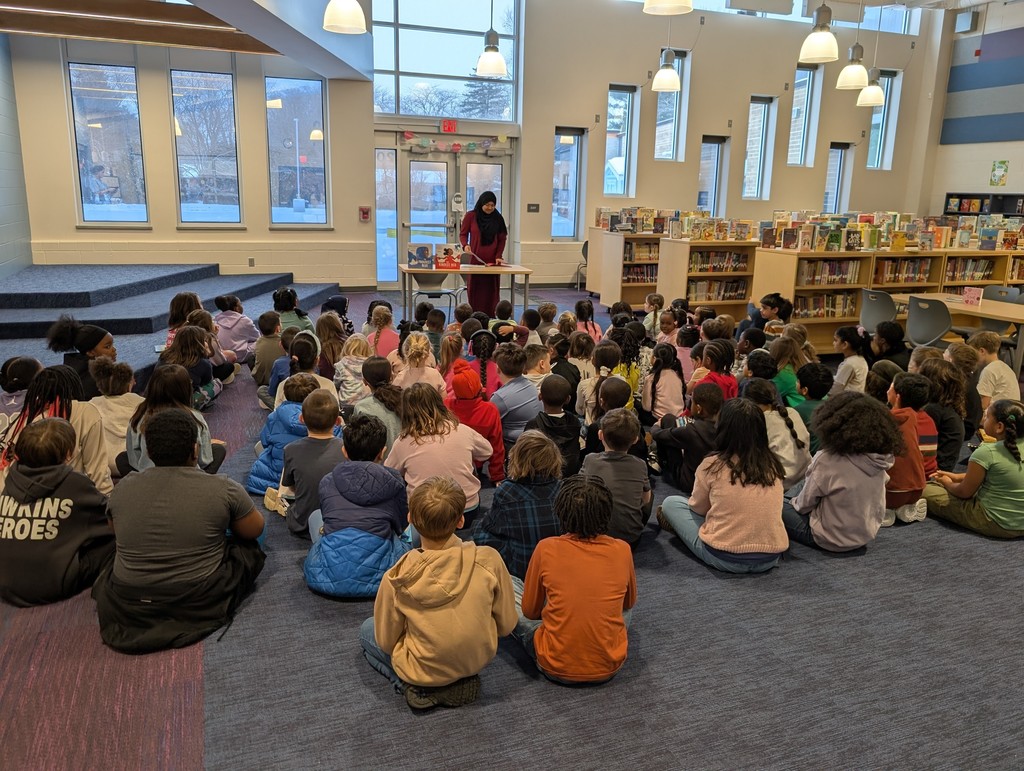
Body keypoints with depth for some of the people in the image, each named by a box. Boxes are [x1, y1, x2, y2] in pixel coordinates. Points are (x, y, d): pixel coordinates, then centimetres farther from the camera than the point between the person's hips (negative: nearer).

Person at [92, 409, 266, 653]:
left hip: (128, 607, 2)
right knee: (249, 548, 19)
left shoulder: (122, 489, -7)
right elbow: (255, 530, 0)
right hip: (201, 604, -2)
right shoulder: (224, 489, -17)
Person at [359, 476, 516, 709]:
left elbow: (386, 642, -10)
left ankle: (420, 688, 5)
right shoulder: (489, 560, -24)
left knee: (367, 629, 24)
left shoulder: (397, 578, -26)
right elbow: (506, 624, -10)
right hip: (479, 660, 4)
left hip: (424, 670, -4)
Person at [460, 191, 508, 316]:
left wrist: (498, 256, -4)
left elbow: (502, 239, 8)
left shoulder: (498, 218, 7)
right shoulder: (471, 216, 2)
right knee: (475, 290, -1)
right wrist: (465, 245, -13)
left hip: (492, 261, 1)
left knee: (491, 290, -2)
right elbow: (463, 234, 7)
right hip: (475, 259, -1)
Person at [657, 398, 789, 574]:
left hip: (725, 558, -4)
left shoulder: (713, 465, -11)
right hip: (771, 558, 4)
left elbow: (698, 508, 6)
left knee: (670, 503, 13)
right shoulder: (773, 465, 0)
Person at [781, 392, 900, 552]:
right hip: (866, 536, 6)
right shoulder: (878, 460, -8)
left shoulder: (828, 460, -26)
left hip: (832, 539, -6)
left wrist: (794, 502, 11)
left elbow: (805, 503, -13)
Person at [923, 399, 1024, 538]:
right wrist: (956, 477, 18)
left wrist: (947, 483, 10)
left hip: (995, 524, -8)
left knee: (925, 490, 1)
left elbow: (964, 492, -10)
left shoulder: (987, 452, -22)